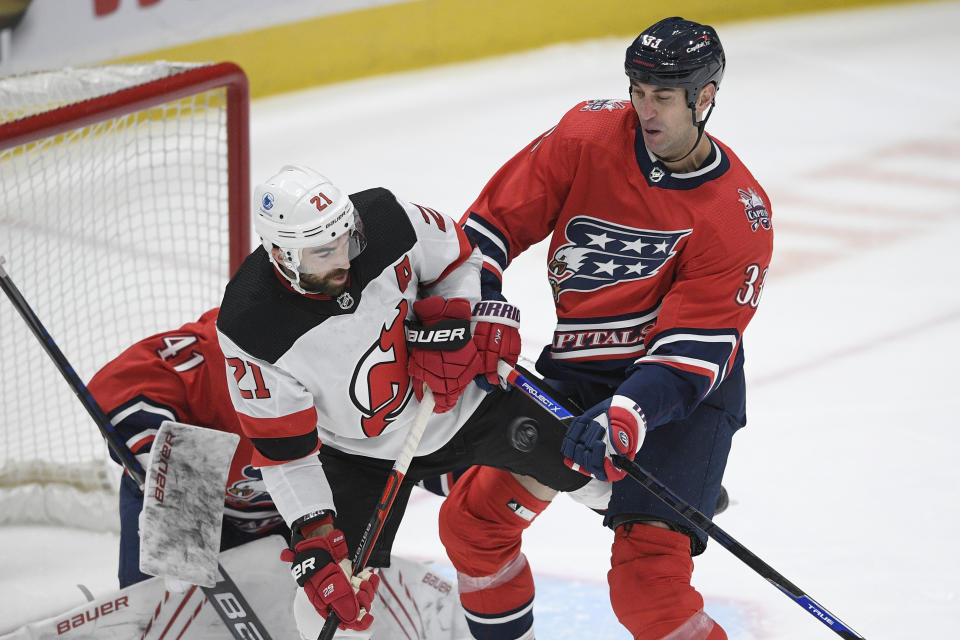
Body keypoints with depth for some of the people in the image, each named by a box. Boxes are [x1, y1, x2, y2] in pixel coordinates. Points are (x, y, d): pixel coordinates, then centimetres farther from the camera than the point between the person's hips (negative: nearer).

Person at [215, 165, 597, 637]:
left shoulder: (386, 222, -27)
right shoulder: (251, 329, -32)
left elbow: (459, 258, -3)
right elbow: (282, 447, -22)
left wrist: (452, 318, -20)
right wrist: (313, 541, -26)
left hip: (462, 398, 3)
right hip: (362, 452, -3)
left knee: (577, 461, 8)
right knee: (336, 595, -13)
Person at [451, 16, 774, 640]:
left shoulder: (739, 214, -19)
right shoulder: (587, 135, -10)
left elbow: (695, 346, -23)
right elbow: (495, 219, -1)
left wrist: (624, 416, -36)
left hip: (689, 388, -5)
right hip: (577, 371, 5)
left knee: (646, 585, -21)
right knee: (471, 517, 10)